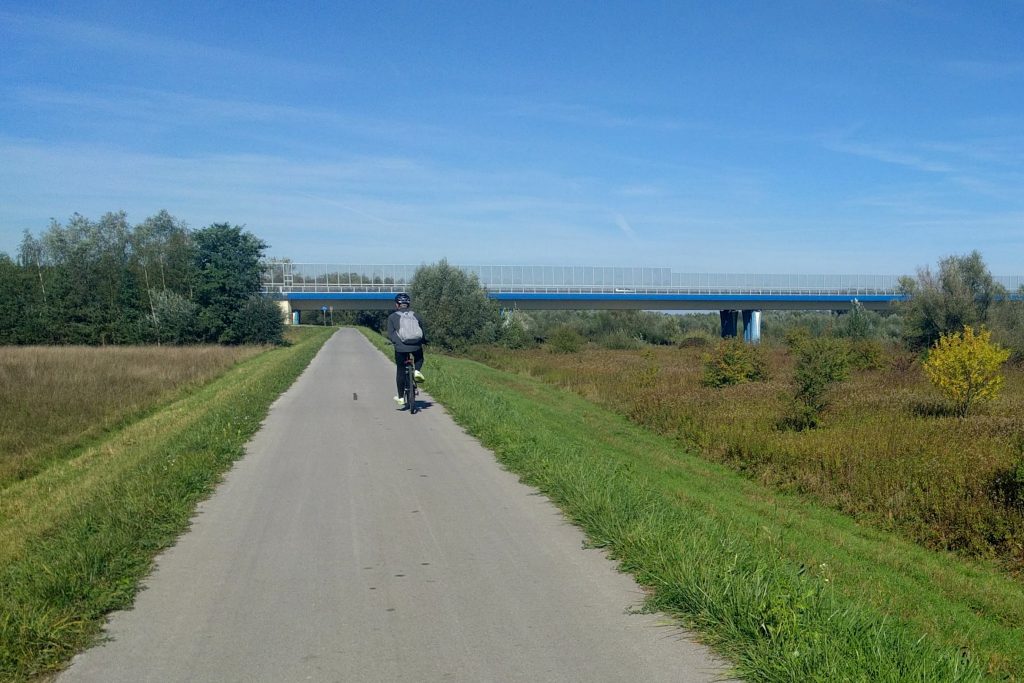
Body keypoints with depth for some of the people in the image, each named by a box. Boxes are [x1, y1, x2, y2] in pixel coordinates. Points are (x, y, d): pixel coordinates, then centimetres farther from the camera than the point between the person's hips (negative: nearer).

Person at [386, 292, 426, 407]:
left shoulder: (392, 317, 6)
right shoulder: (416, 316, 13)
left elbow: (390, 334, 0)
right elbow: (424, 333, 15)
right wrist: (424, 341, 33)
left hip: (400, 347, -1)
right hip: (416, 346, 1)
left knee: (400, 371, 12)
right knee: (419, 358, 34)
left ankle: (401, 398, 18)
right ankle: (417, 370, 3)